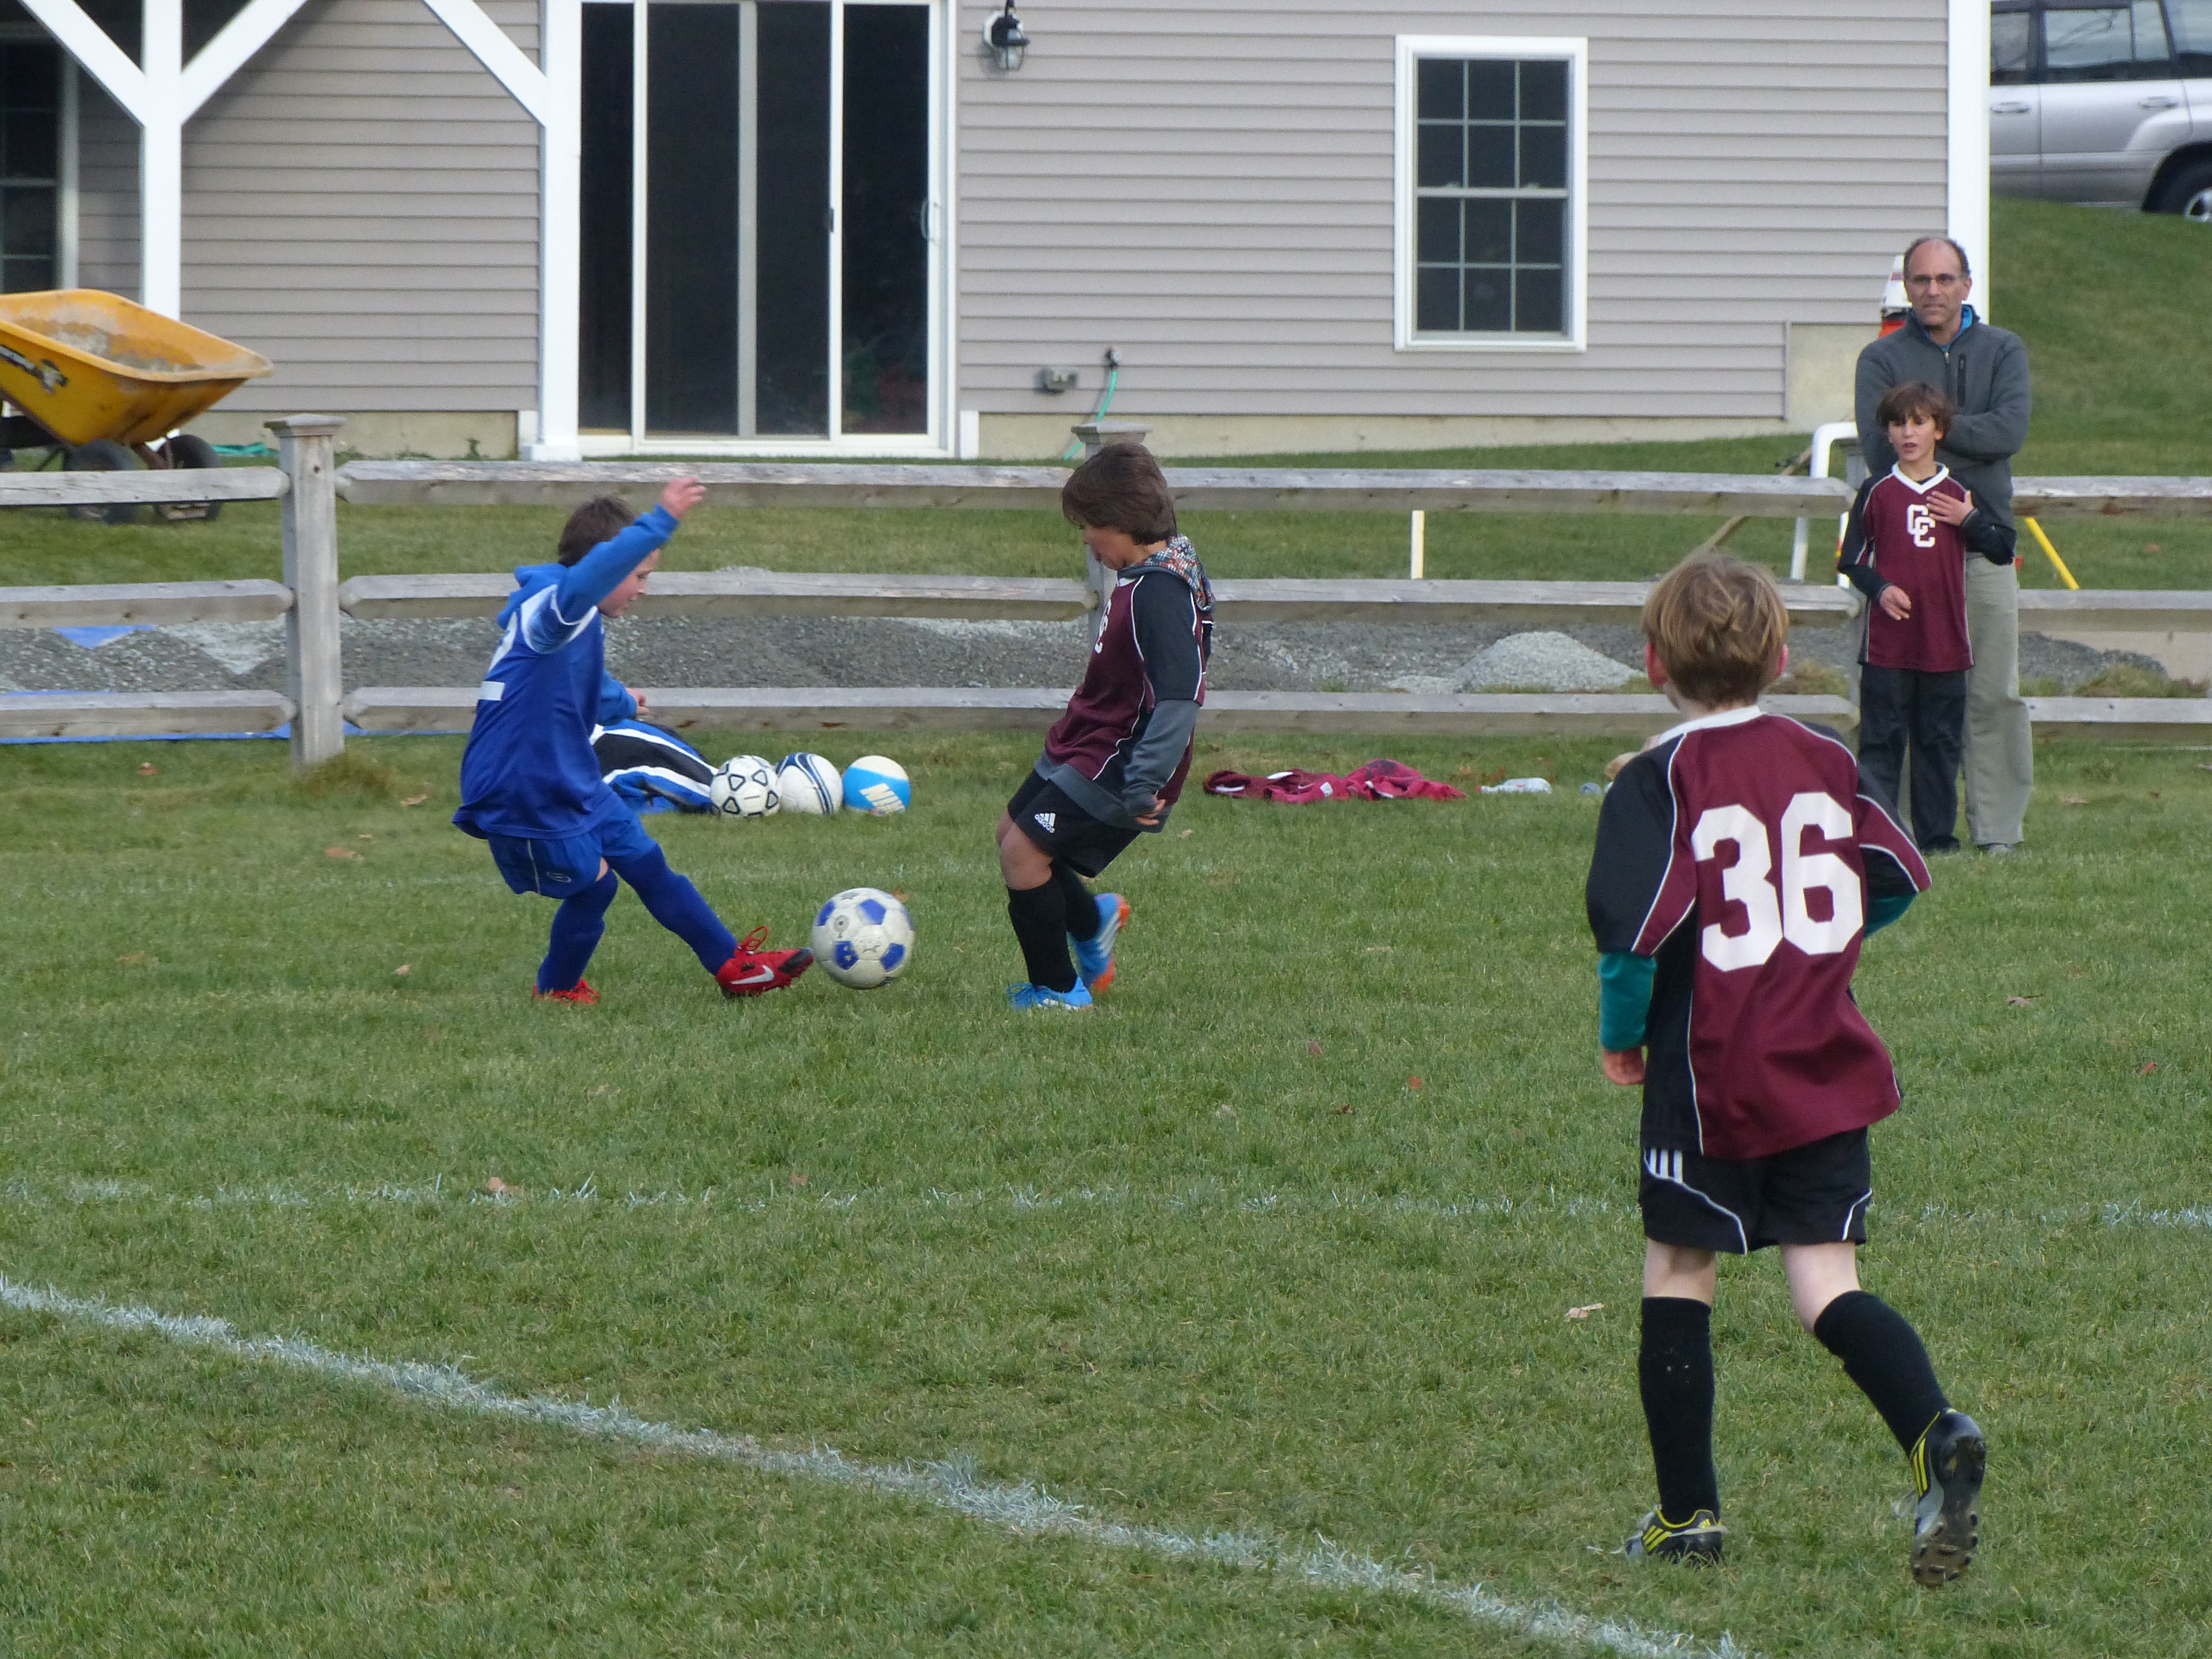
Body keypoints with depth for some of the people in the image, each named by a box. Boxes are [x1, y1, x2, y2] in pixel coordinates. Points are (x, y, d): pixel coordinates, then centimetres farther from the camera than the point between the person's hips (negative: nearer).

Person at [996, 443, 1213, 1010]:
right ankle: (1092, 920, 37)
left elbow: (1180, 697, -33)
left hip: (1111, 765, -10)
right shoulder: (1142, 575, 8)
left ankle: (1057, 990, 2)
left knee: (1025, 852, -11)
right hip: (1082, 747, 10)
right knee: (1014, 830, 18)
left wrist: (1143, 787, -33)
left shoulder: (1160, 595, -26)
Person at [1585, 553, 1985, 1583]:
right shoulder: (1826, 763, 5)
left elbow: (1633, 921, -20)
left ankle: (1686, 1516, 16)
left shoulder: (1661, 781, -10)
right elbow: (1900, 882, 11)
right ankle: (1935, 1436, -24)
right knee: (1827, 1289, 3)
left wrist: (1620, 1035, -3)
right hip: (1830, 1073, 4)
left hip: (1710, 1078, -4)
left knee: (1677, 1277, 11)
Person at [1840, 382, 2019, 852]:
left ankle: (1938, 834, 12)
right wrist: (1879, 588, -12)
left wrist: (1970, 521, -6)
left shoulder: (1958, 494, 8)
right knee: (1881, 741, -3)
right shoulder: (1877, 492, 3)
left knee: (1941, 743, 6)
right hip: (1887, 642, -2)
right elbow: (1852, 559, 5)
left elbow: (2003, 549, 10)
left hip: (1945, 644, 2)